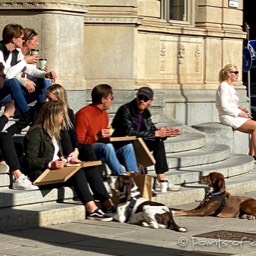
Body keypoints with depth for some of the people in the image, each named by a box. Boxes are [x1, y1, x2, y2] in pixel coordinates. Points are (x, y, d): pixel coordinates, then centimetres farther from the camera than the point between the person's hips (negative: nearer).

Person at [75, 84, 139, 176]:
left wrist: (108, 135, -1)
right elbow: (78, 141, -19)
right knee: (107, 146, -37)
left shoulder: (104, 114, 12)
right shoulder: (84, 114, -16)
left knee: (127, 146, -11)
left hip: (102, 148, 8)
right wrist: (96, 137, -30)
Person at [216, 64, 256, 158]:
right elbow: (224, 107, -19)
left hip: (234, 116, 10)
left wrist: (240, 108, 7)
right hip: (227, 117, -10)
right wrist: (239, 113, -16)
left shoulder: (230, 86, 18)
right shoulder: (223, 86, -12)